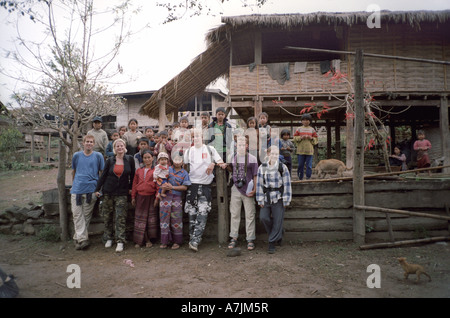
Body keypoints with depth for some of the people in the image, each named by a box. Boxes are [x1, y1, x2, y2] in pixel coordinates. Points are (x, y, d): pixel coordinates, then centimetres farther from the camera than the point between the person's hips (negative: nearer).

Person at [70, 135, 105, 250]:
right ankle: (82, 239, -2)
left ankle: (78, 238, 13)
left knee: (86, 215, 3)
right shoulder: (76, 155, 11)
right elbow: (73, 171, 21)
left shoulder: (98, 156, 5)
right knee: (77, 215, -4)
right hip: (77, 189, 2)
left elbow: (102, 173, 8)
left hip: (91, 190, -1)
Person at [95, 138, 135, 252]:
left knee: (121, 217, -7)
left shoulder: (130, 159, 0)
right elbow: (103, 176, 7)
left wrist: (131, 188, 7)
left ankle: (120, 242, -5)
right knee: (107, 217, 7)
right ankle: (109, 238, 21)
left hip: (122, 193, -2)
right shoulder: (110, 161, 3)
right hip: (108, 192, 2)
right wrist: (97, 189, 3)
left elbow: (132, 175, 7)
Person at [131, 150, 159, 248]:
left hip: (151, 197, -3)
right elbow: (134, 184, 12)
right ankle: (140, 240, 16)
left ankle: (149, 240, 15)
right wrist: (133, 197, 10)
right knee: (140, 218, 7)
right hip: (140, 197, 3)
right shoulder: (139, 170, 9)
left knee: (151, 218, 4)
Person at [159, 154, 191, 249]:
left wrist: (172, 187, -10)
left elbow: (185, 187, -2)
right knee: (164, 217, 2)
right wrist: (163, 185, -10)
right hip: (165, 196, 1)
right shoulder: (167, 169, 10)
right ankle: (165, 241, 12)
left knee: (176, 219, 1)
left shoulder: (184, 173, 6)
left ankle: (177, 242, 11)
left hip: (177, 197, -1)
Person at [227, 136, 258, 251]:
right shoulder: (232, 158, 7)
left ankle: (250, 239, 10)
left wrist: (254, 189, -7)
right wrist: (227, 166, -1)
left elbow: (255, 176, 0)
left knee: (250, 215, 2)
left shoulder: (252, 158, 0)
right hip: (236, 189, 3)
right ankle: (234, 238, 18)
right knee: (234, 214, 8)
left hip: (248, 190, -2)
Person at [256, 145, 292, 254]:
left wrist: (286, 200, -4)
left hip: (278, 198, -2)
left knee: (277, 220, -1)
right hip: (266, 198, 2)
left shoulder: (283, 167, -4)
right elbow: (259, 184, 3)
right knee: (263, 217, -8)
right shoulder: (262, 168, 1)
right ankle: (278, 234, 18)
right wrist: (260, 200, 1)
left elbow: (287, 184, -1)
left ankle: (272, 243, 14)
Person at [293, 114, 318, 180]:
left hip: (309, 151, 0)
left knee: (309, 166, -2)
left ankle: (308, 178, 5)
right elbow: (295, 138, 5)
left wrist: (311, 138, -7)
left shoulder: (312, 130, 11)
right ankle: (300, 178, 14)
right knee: (300, 165, 3)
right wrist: (301, 138, -11)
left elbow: (316, 140, 12)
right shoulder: (299, 129, 9)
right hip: (300, 150, 0)